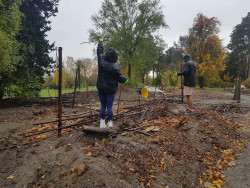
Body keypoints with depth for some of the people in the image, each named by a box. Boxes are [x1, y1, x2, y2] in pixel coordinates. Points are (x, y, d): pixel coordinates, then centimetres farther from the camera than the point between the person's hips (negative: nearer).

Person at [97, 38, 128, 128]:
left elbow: (99, 50, 12)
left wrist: (101, 41, 29)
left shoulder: (101, 59, -6)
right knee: (109, 107, 6)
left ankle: (102, 123, 15)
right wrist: (125, 80, 13)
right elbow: (119, 77, -8)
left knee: (102, 106, 13)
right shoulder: (115, 66, -18)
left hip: (101, 88, 4)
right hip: (110, 89, -4)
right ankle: (110, 123, 16)